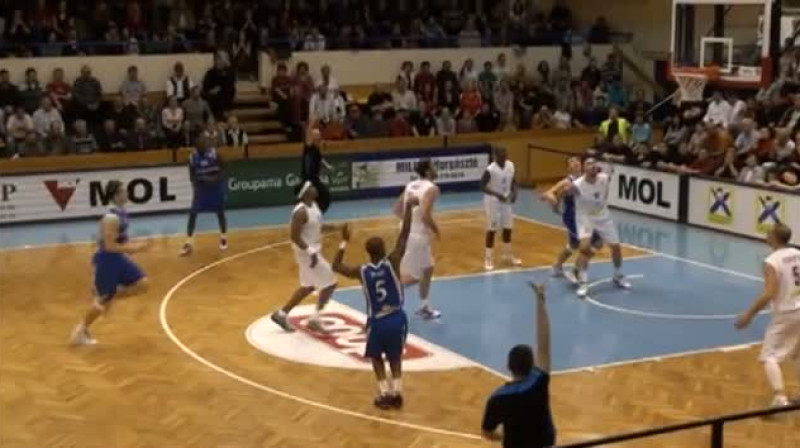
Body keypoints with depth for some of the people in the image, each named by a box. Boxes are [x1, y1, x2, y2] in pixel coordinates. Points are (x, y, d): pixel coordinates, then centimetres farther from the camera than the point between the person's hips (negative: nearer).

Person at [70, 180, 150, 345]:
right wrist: (132, 248, -23)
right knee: (104, 299, 3)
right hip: (107, 259, -9)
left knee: (141, 284, 3)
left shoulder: (122, 213, 4)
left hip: (117, 258, 9)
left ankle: (108, 298, 15)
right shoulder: (111, 218, -25)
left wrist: (133, 245, 7)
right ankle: (81, 330, 20)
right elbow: (110, 246, -26)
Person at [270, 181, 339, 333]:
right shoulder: (301, 212, -23)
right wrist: (311, 252, -27)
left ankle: (282, 314, 27)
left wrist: (334, 227, 6)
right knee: (330, 283, -4)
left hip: (312, 251, 10)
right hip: (307, 252, -10)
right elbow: (295, 236, -26)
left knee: (308, 287, 19)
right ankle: (314, 319, 4)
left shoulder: (314, 205, 6)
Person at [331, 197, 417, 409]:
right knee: (395, 358, 20)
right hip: (397, 318, 0)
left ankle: (385, 394, 10)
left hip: (377, 321, 0)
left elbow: (336, 266, 7)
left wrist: (344, 242, 11)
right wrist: (409, 208, -5)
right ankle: (396, 392, 10)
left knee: (376, 358, 21)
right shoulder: (392, 263, -13)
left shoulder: (361, 271, -9)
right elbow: (404, 235, -11)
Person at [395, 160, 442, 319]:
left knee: (427, 269, 22)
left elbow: (397, 209, 11)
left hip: (409, 232, 9)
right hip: (418, 235, -9)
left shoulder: (410, 185, 9)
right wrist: (436, 230, -9)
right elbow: (425, 215, -25)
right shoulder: (432, 188, -16)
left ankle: (425, 307, 30)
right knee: (413, 276, -1)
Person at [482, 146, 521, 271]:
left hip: (507, 201, 6)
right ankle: (488, 258, 9)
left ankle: (508, 255, 32)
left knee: (508, 228, 14)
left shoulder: (511, 165, -4)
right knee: (491, 229, 0)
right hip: (493, 202, -6)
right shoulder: (490, 170, -22)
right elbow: (482, 186, -19)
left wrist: (514, 192, -8)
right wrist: (497, 195, -28)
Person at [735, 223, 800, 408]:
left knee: (770, 356, -2)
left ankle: (780, 398, -18)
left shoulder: (772, 261, -19)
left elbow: (769, 294, -25)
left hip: (785, 314, -7)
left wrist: (749, 314, -17)